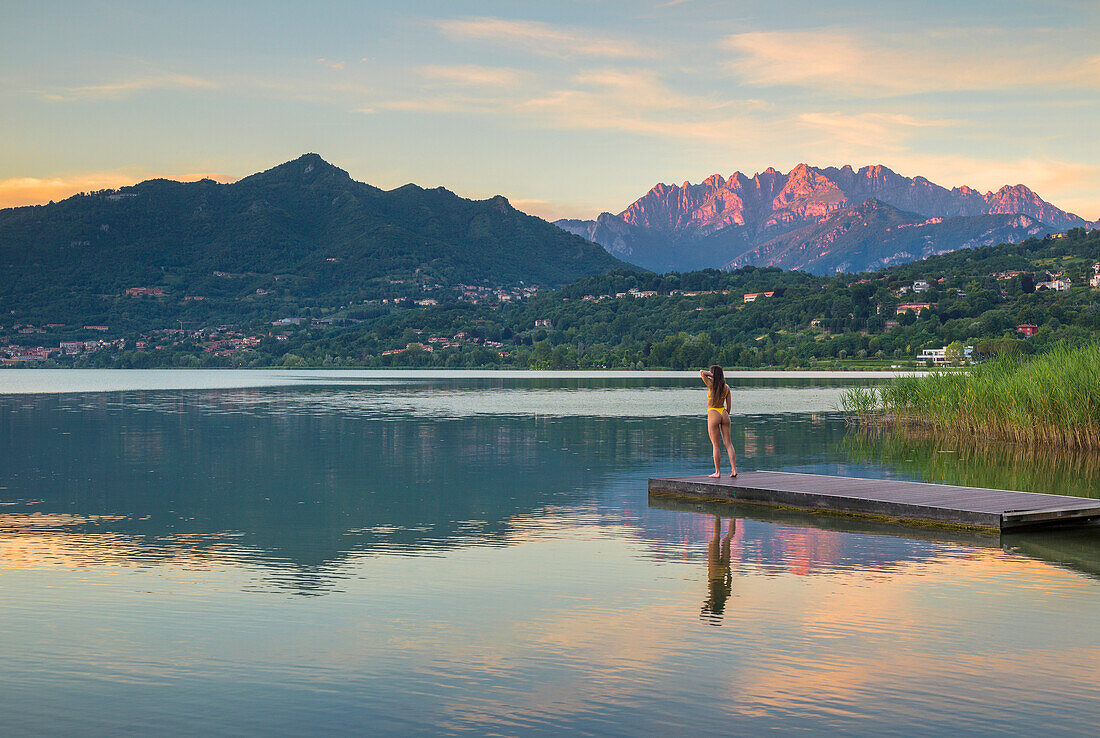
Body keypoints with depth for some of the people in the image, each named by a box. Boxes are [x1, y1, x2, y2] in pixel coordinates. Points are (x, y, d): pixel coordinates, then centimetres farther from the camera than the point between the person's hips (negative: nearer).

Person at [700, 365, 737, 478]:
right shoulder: (726, 387, 3)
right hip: (724, 414, 4)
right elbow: (728, 405, 7)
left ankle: (718, 472, 4)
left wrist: (713, 376, -11)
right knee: (728, 443, 7)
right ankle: (734, 469, 0)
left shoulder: (712, 385, -10)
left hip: (713, 415, -4)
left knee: (716, 445, 1)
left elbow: (702, 372, -18)